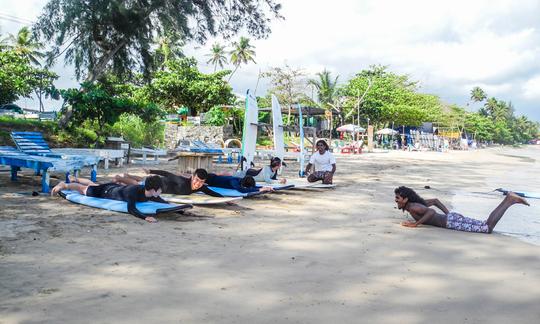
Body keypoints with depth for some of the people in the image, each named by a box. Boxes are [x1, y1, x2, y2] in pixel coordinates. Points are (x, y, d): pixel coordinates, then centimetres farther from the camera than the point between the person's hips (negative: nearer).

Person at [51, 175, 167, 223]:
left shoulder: (151, 194, -27)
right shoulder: (134, 191, -47)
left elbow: (164, 203, -16)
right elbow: (130, 209, -59)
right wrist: (145, 217, -72)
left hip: (117, 188, 7)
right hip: (106, 191, -7)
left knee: (93, 184, 36)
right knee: (84, 189, 23)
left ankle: (74, 179, 65)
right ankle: (64, 185, 51)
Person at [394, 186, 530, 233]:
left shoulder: (413, 207, -14)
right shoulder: (416, 203, 16)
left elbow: (432, 212, -31)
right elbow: (435, 200, 28)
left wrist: (415, 223, -25)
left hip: (452, 223, -9)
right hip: (451, 218, 9)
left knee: (487, 227, -11)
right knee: (485, 225, 13)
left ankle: (510, 200, -7)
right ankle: (508, 200, 12)